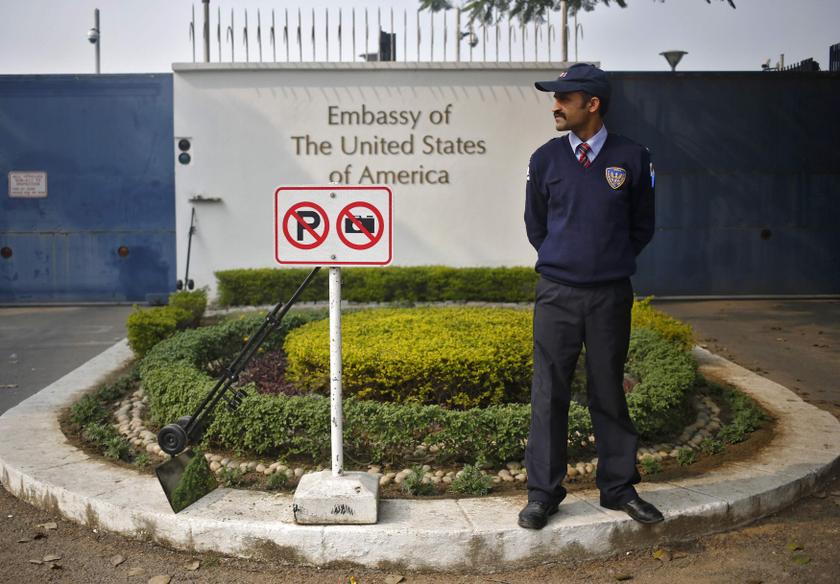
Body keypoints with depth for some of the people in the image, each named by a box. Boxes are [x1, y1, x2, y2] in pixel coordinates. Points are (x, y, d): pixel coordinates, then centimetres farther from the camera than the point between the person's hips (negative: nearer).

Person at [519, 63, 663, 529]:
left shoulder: (631, 158, -1)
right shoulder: (546, 158, 2)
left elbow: (642, 226, 11)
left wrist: (612, 262, 12)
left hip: (611, 295, 0)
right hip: (557, 294, 0)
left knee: (610, 393, 9)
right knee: (549, 394, 3)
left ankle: (619, 487, 23)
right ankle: (543, 494, 13)